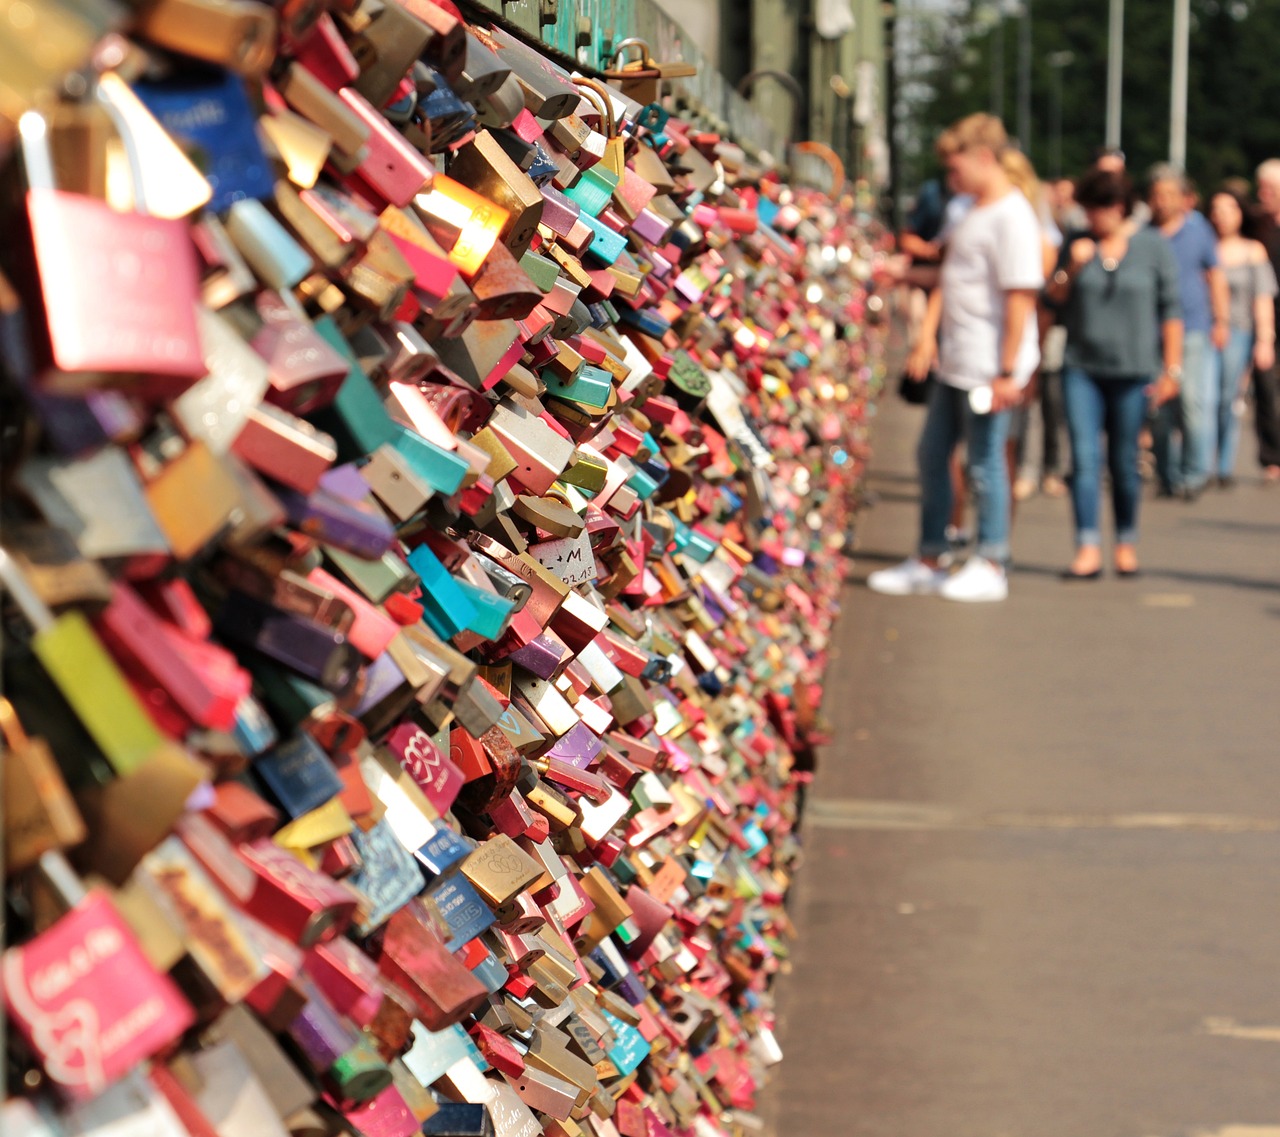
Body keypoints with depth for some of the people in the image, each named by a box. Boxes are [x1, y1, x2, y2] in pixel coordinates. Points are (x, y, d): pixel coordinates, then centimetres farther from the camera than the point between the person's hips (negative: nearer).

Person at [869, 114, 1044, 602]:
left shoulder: (1012, 217, -16)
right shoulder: (973, 213, 14)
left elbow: (1021, 297, -20)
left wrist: (1007, 373, -22)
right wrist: (928, 335, 7)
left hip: (988, 368, -10)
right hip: (954, 362, 10)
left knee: (985, 462, 0)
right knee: (931, 454, 14)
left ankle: (990, 566, 11)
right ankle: (927, 562, 24)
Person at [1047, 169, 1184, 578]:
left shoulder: (1153, 245, 1)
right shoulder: (1078, 244, 7)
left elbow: (1170, 309, 2)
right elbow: (1055, 298, 9)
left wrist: (1171, 368, -2)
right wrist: (1072, 268, -9)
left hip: (1132, 371, -1)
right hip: (1081, 368, 2)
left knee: (1124, 460, 5)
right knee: (1084, 457, -8)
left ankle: (1126, 541, 22)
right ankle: (1089, 549, -11)